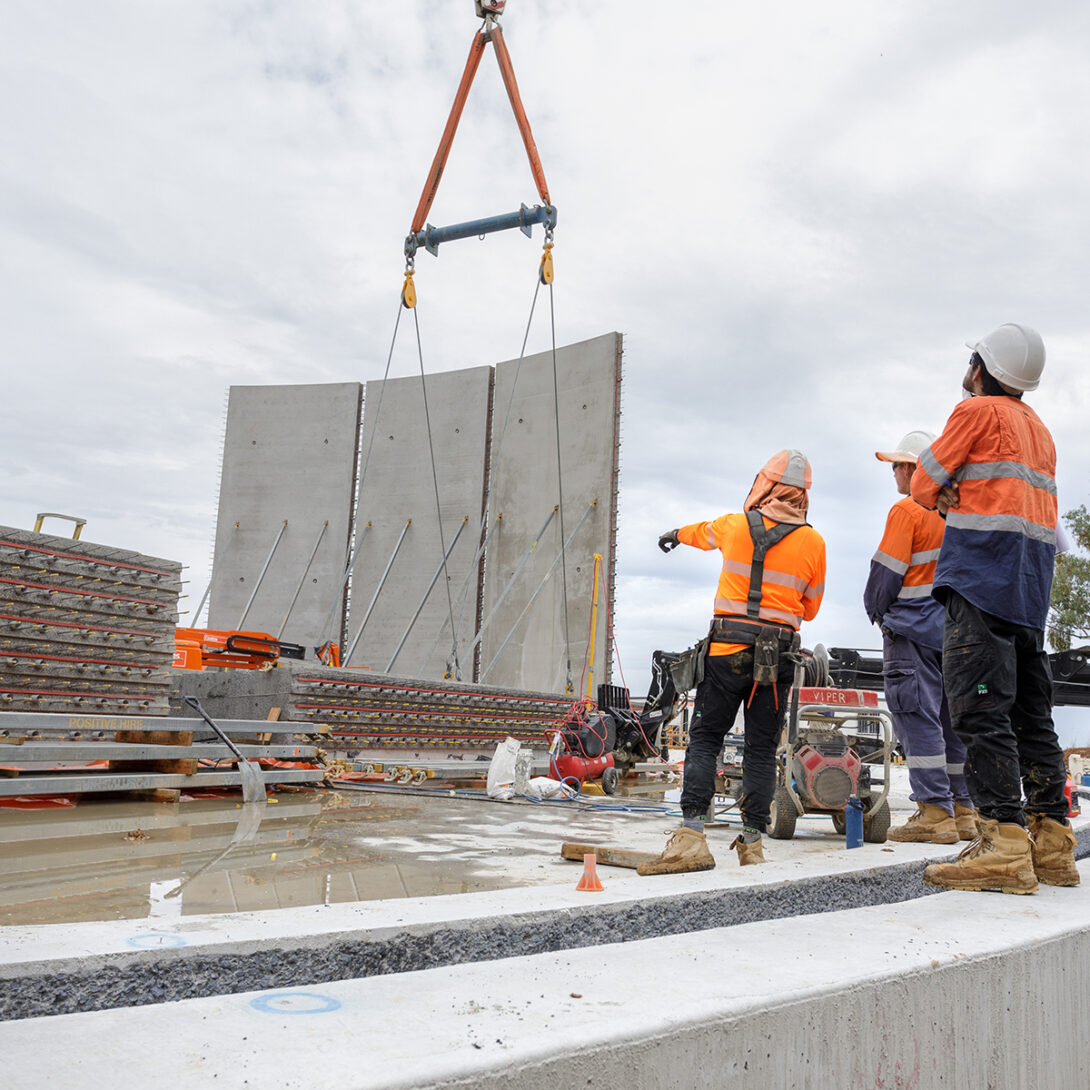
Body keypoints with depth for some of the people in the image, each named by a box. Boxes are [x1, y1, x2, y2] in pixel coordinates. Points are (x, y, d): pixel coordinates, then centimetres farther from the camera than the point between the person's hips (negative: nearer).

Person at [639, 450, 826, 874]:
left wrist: (677, 534, 50)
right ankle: (752, 843, 9)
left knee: (704, 740, 1)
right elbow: (810, 609, 13)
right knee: (761, 749, 8)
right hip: (779, 659, 1)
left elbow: (704, 533, 26)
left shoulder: (735, 526, 2)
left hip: (728, 651, -1)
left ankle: (691, 836, -9)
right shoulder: (813, 543, 3)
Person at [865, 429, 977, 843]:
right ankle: (962, 811, 13)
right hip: (954, 626, 8)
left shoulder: (907, 510, -10)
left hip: (914, 627, -8)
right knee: (951, 718, 10)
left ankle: (934, 813, -8)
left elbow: (885, 574, -11)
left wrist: (876, 611, 5)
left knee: (918, 717, -6)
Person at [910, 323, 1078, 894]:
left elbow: (923, 484, 0)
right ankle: (1052, 844, 8)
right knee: (1030, 711, 8)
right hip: (1032, 585, 9)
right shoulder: (1040, 429, 24)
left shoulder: (978, 410, -2)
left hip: (982, 570, -9)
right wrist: (960, 497, 7)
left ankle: (1003, 845, -19)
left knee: (981, 707, -13)